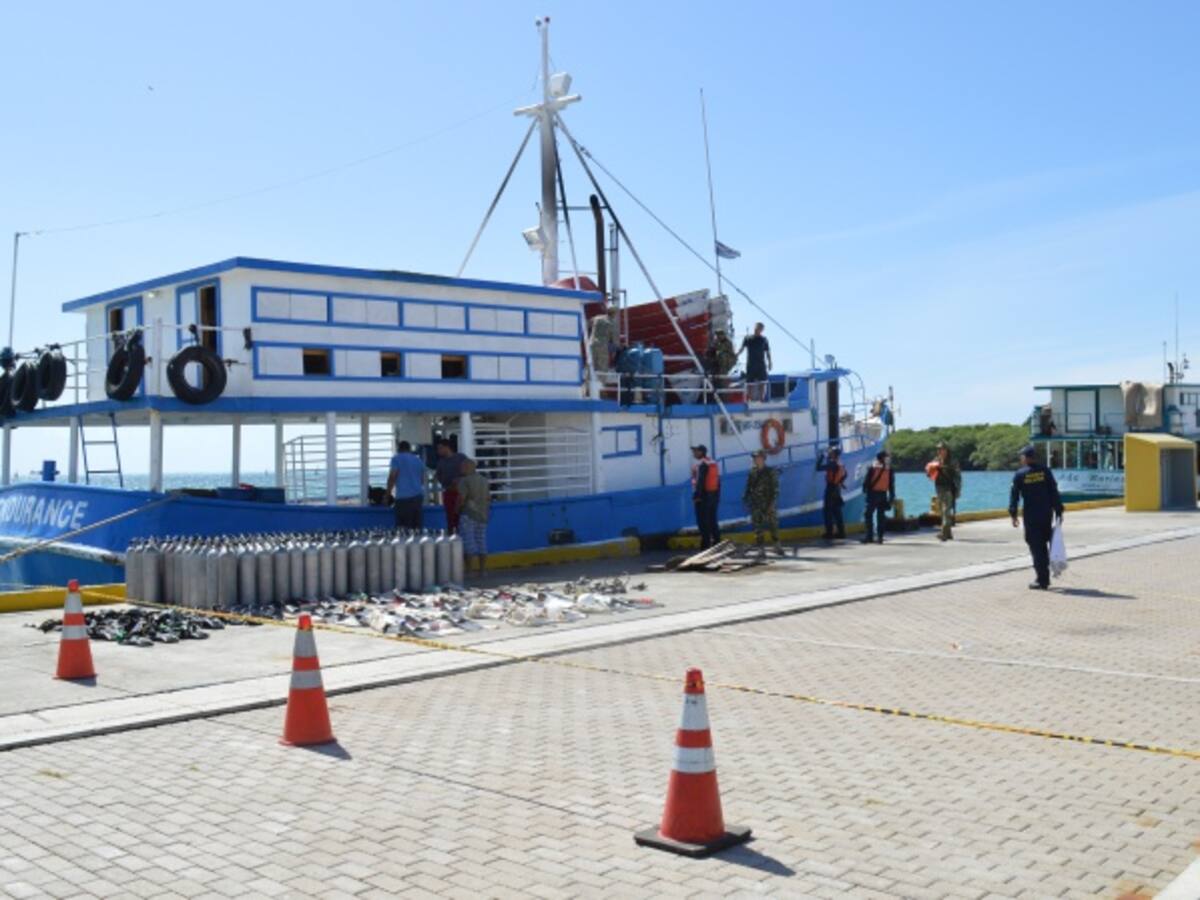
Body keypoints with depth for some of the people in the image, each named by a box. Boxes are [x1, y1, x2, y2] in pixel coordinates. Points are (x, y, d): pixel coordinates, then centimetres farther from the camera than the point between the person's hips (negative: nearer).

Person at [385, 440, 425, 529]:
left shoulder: (397, 459, 2)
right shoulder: (418, 460, 19)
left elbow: (392, 476, -7)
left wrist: (388, 492, 2)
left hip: (403, 496, -6)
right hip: (418, 495, 6)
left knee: (403, 528, -7)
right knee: (416, 527, 6)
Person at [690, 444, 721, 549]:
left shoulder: (701, 464, -12)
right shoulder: (713, 463, 15)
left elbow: (700, 481, -20)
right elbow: (718, 481, 17)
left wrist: (696, 495, -20)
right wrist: (717, 496, 20)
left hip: (703, 497, -9)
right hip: (714, 495, 9)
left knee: (703, 522, -6)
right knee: (712, 520, 15)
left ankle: (706, 543, -8)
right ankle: (717, 542, 16)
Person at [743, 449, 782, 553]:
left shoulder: (771, 472, -4)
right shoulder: (752, 472, 8)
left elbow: (775, 489, -7)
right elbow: (748, 487, 14)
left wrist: (772, 503, -13)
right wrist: (745, 499, 9)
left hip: (768, 503, -3)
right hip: (755, 504, 3)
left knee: (773, 525, -1)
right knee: (757, 526, 2)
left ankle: (777, 546, 11)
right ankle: (760, 547, 7)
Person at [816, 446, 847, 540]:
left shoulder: (832, 464, -18)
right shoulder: (841, 465, 9)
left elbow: (819, 468, -19)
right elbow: (844, 475, 23)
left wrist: (822, 456, -10)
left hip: (830, 490, -8)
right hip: (837, 489, 8)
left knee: (828, 511, -3)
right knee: (837, 512, 12)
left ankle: (829, 533, -4)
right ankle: (841, 532, 13)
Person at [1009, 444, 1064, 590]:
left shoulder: (1020, 474, -3)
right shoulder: (1045, 471, 2)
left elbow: (1014, 495, -3)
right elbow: (1054, 492, 1)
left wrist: (1013, 514, 3)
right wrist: (1058, 511, 5)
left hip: (1031, 515, -3)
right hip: (1047, 514, 3)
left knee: (1036, 547, 2)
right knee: (1043, 545, 16)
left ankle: (1042, 580, -2)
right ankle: (1045, 578, 22)